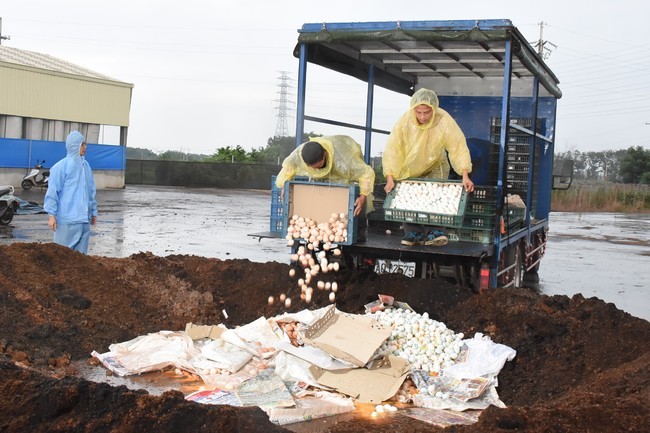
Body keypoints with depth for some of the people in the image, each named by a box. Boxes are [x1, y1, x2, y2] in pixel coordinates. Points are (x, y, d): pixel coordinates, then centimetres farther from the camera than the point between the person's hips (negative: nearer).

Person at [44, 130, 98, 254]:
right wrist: (52, 214, -13)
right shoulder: (61, 167, -9)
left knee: (81, 252, 10)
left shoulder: (86, 165, 12)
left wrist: (93, 212, 18)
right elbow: (52, 192, -9)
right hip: (67, 219, -6)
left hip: (84, 219, 6)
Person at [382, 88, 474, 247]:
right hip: (409, 167, 1)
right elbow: (392, 149, -28)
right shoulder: (404, 121, -28)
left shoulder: (444, 120, -29)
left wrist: (465, 176, -37)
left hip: (435, 165, -1)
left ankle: (434, 233, -13)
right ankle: (414, 234, 3)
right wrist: (390, 179, -32)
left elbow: (458, 146, -29)